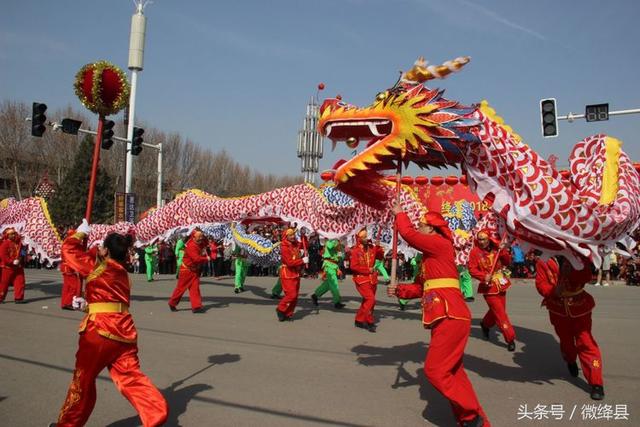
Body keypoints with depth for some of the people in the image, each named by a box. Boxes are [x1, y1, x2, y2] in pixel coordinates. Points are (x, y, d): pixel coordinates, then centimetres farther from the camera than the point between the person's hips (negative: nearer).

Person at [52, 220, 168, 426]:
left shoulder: (97, 267, -4)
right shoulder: (123, 274, 16)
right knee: (131, 377, 7)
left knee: (83, 380, 12)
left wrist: (81, 232, 20)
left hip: (100, 329, -6)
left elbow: (68, 249, 7)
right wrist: (87, 303, 27)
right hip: (124, 330, 6)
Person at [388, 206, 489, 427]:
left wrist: (400, 213, 5)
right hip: (446, 318, 10)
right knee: (453, 372, 14)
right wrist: (400, 290, 8)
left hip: (450, 317, -10)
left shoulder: (441, 244, -7)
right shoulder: (432, 253, 21)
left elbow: (408, 234, -12)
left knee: (434, 370, -6)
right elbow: (423, 287, 22)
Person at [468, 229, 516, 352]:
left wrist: (503, 251, -20)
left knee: (496, 310, 19)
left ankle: (485, 324, 47)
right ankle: (510, 339, 3)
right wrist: (483, 276, -27)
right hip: (489, 286, -5)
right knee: (500, 313, -5)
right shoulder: (475, 252, -11)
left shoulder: (496, 248, -1)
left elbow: (507, 262, -4)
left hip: (500, 284, 5)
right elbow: (472, 269, -12)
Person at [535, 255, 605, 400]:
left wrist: (570, 268, -37)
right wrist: (553, 291, -32)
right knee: (565, 340, 20)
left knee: (586, 342, -4)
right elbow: (540, 284, -14)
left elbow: (585, 278, -24)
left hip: (580, 308, -2)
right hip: (558, 309, 2)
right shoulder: (544, 261, -11)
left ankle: (596, 383, 3)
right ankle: (571, 361, 54)